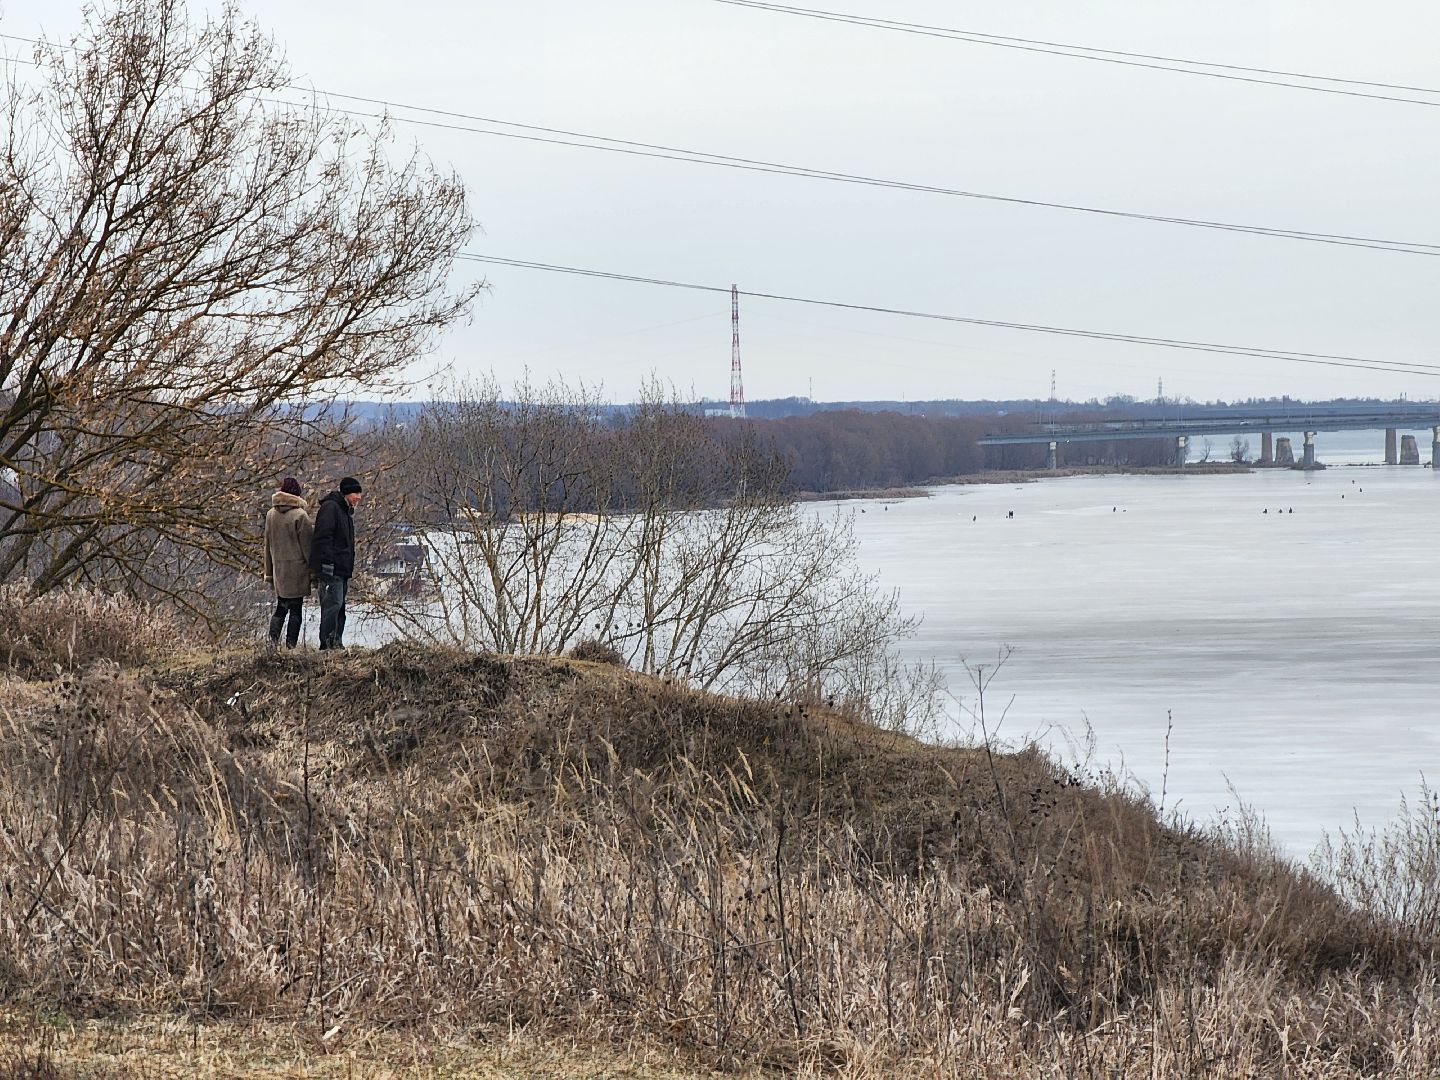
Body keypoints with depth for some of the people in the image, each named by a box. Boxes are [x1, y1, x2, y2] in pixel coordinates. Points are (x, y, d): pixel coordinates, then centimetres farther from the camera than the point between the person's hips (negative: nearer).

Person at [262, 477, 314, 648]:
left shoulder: (271, 514, 4)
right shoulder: (300, 515, -13)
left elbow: (267, 544, 11)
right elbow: (307, 545, -9)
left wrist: (269, 572, 18)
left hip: (278, 568, 5)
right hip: (297, 568, -5)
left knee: (281, 607, 13)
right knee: (295, 608, 3)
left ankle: (273, 638, -7)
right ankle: (291, 644, 0)